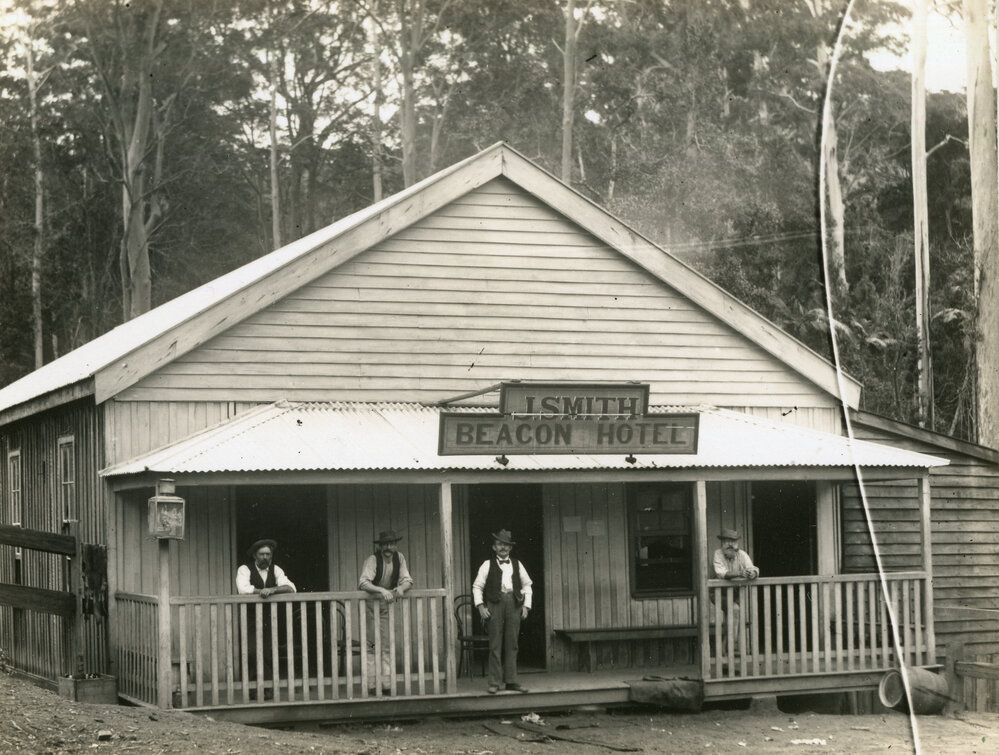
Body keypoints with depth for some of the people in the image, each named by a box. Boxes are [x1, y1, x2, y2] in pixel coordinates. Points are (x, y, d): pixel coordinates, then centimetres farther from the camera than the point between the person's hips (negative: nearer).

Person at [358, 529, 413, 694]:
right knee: (371, 645, -6)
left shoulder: (399, 558, -4)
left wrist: (401, 588, -28)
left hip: (386, 605, 4)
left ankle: (386, 684, 2)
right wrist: (382, 590, -46)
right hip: (369, 603, -4)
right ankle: (371, 685, -4)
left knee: (387, 645, 1)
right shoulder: (372, 560, -20)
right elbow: (363, 583, -32)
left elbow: (408, 580, -5)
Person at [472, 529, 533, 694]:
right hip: (495, 604, -3)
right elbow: (477, 586, 6)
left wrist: (526, 605, 7)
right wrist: (480, 605, -6)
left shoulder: (517, 565, 16)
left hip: (514, 604, 3)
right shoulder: (488, 565, 8)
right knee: (495, 645, -4)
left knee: (512, 644, 3)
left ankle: (511, 681, 8)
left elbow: (527, 585, 18)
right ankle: (494, 682, -2)